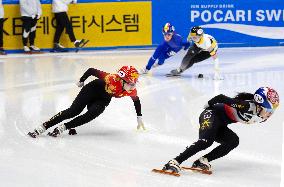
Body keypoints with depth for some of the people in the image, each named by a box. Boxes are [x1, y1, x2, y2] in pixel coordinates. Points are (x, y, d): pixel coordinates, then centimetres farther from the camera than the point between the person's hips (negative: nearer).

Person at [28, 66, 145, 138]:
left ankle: (63, 127, -15)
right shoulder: (112, 79, -40)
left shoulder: (132, 91, -25)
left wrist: (139, 118, 5)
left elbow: (136, 101, -1)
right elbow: (91, 70, -27)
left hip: (104, 99, 4)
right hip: (93, 89, -4)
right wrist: (81, 81, -11)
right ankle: (43, 127, -12)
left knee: (91, 115, -22)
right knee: (73, 111, -14)